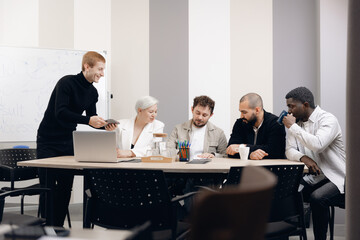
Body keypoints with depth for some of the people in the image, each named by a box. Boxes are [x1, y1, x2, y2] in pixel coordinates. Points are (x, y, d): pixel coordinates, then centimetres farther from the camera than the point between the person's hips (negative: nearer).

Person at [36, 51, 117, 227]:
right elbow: (60, 113, -28)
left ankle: (58, 227, 13)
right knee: (48, 187, -5)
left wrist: (105, 125, -9)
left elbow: (92, 119, 11)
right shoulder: (66, 83, -17)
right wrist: (88, 120, -35)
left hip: (68, 142, 7)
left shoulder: (92, 92, 6)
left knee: (65, 187, 4)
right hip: (48, 141, -6)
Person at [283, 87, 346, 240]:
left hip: (336, 178, -6)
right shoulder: (297, 123, 10)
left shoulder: (328, 119, -12)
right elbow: (289, 151, 2)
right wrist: (303, 158, -21)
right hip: (312, 178, 6)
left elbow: (318, 145, -29)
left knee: (317, 198, -33)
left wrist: (292, 126, -21)